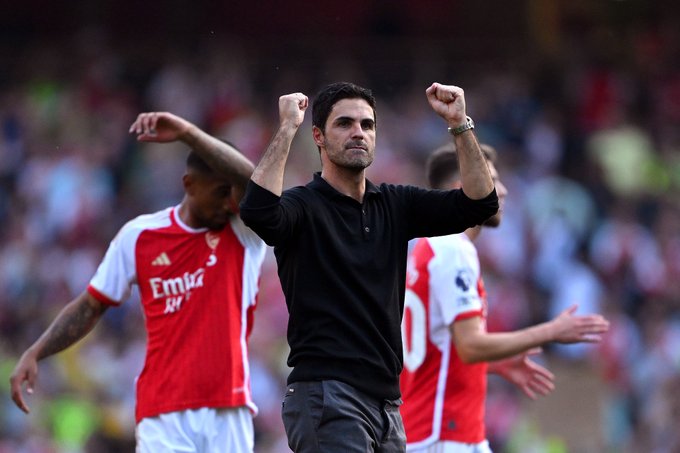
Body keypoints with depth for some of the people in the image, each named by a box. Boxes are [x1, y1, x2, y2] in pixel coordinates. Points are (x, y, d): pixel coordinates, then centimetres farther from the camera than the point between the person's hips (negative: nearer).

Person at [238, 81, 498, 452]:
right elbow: (257, 210, -28)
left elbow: (479, 202, 5)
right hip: (326, 398, -7)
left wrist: (460, 125, -4)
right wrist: (287, 128, -25)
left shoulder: (394, 205, 14)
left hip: (386, 402, 7)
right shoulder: (303, 206, -4)